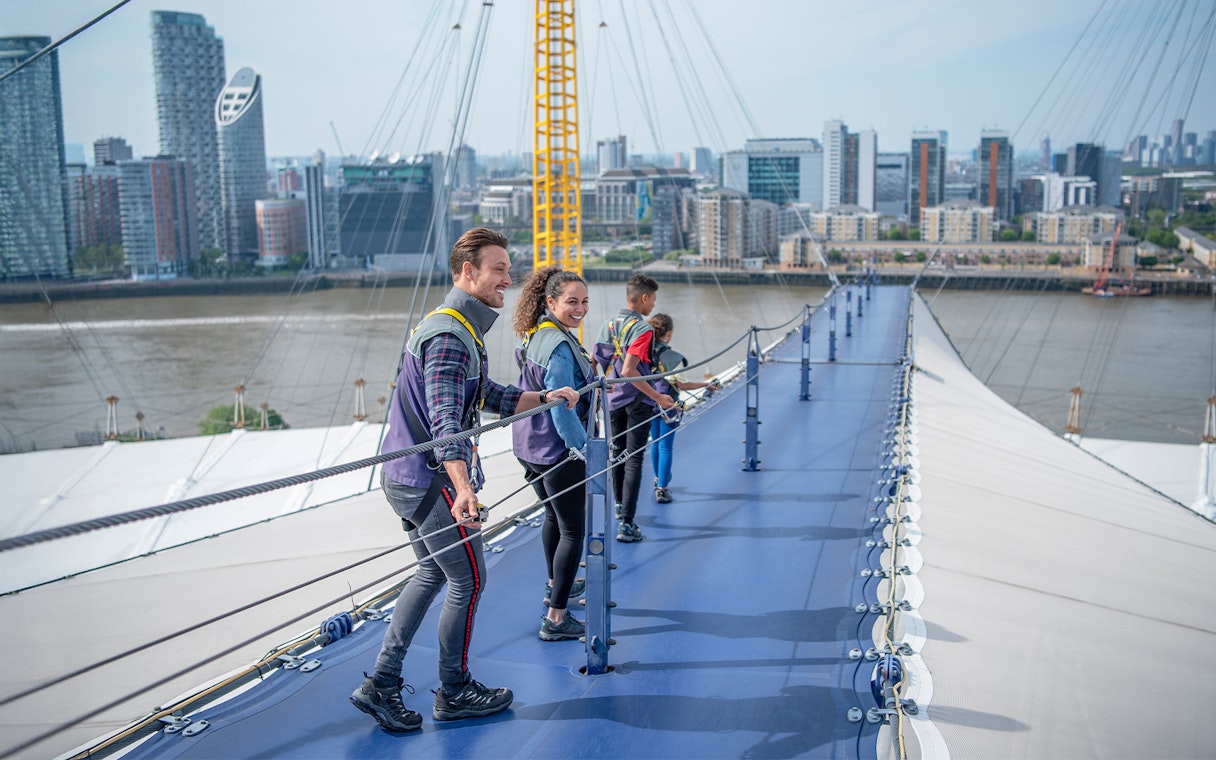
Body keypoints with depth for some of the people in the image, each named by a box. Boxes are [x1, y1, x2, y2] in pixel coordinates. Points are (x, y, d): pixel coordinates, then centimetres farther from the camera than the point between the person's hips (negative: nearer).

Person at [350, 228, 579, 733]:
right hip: (430, 479, -10)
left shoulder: (459, 329, 14)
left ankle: (381, 684, 21)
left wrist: (544, 399, 10)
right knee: (468, 580, 3)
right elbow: (445, 422, -32)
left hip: (408, 477, 10)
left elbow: (488, 397, 21)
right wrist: (463, 489, -44)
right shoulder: (449, 335, -20)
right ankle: (454, 693, 19)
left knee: (433, 573, 18)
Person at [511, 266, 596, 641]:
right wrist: (586, 451, -23)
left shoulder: (536, 336, 9)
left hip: (533, 448, 10)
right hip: (558, 452, -10)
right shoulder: (560, 346, -23)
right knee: (573, 531, -3)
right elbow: (562, 409, -26)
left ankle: (555, 585, 47)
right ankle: (556, 619, -1)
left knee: (554, 516, 28)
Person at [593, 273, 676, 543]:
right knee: (633, 460, -4)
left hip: (614, 399, 7)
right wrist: (658, 397, -24)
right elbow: (629, 370, -26)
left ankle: (620, 506, 39)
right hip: (638, 401, -7)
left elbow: (593, 362, 4)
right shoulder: (643, 329, -17)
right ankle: (626, 523, -8)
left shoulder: (609, 325, 5)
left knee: (617, 453, 21)